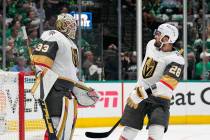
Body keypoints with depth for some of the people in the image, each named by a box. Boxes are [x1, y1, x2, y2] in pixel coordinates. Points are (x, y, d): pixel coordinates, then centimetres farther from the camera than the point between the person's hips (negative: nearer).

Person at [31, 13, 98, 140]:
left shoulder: (72, 46, 24)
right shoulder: (52, 37, -7)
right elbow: (39, 59, -18)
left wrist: (83, 93, 25)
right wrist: (41, 83, -26)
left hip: (67, 91, 10)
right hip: (54, 89, -10)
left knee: (69, 123, 11)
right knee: (61, 123, -18)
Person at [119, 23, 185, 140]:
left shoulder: (176, 60, -20)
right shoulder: (151, 45, 2)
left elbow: (166, 86, -31)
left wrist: (143, 93, -38)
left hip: (159, 98, -5)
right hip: (140, 91, 5)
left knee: (156, 130, -21)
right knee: (130, 128, 5)